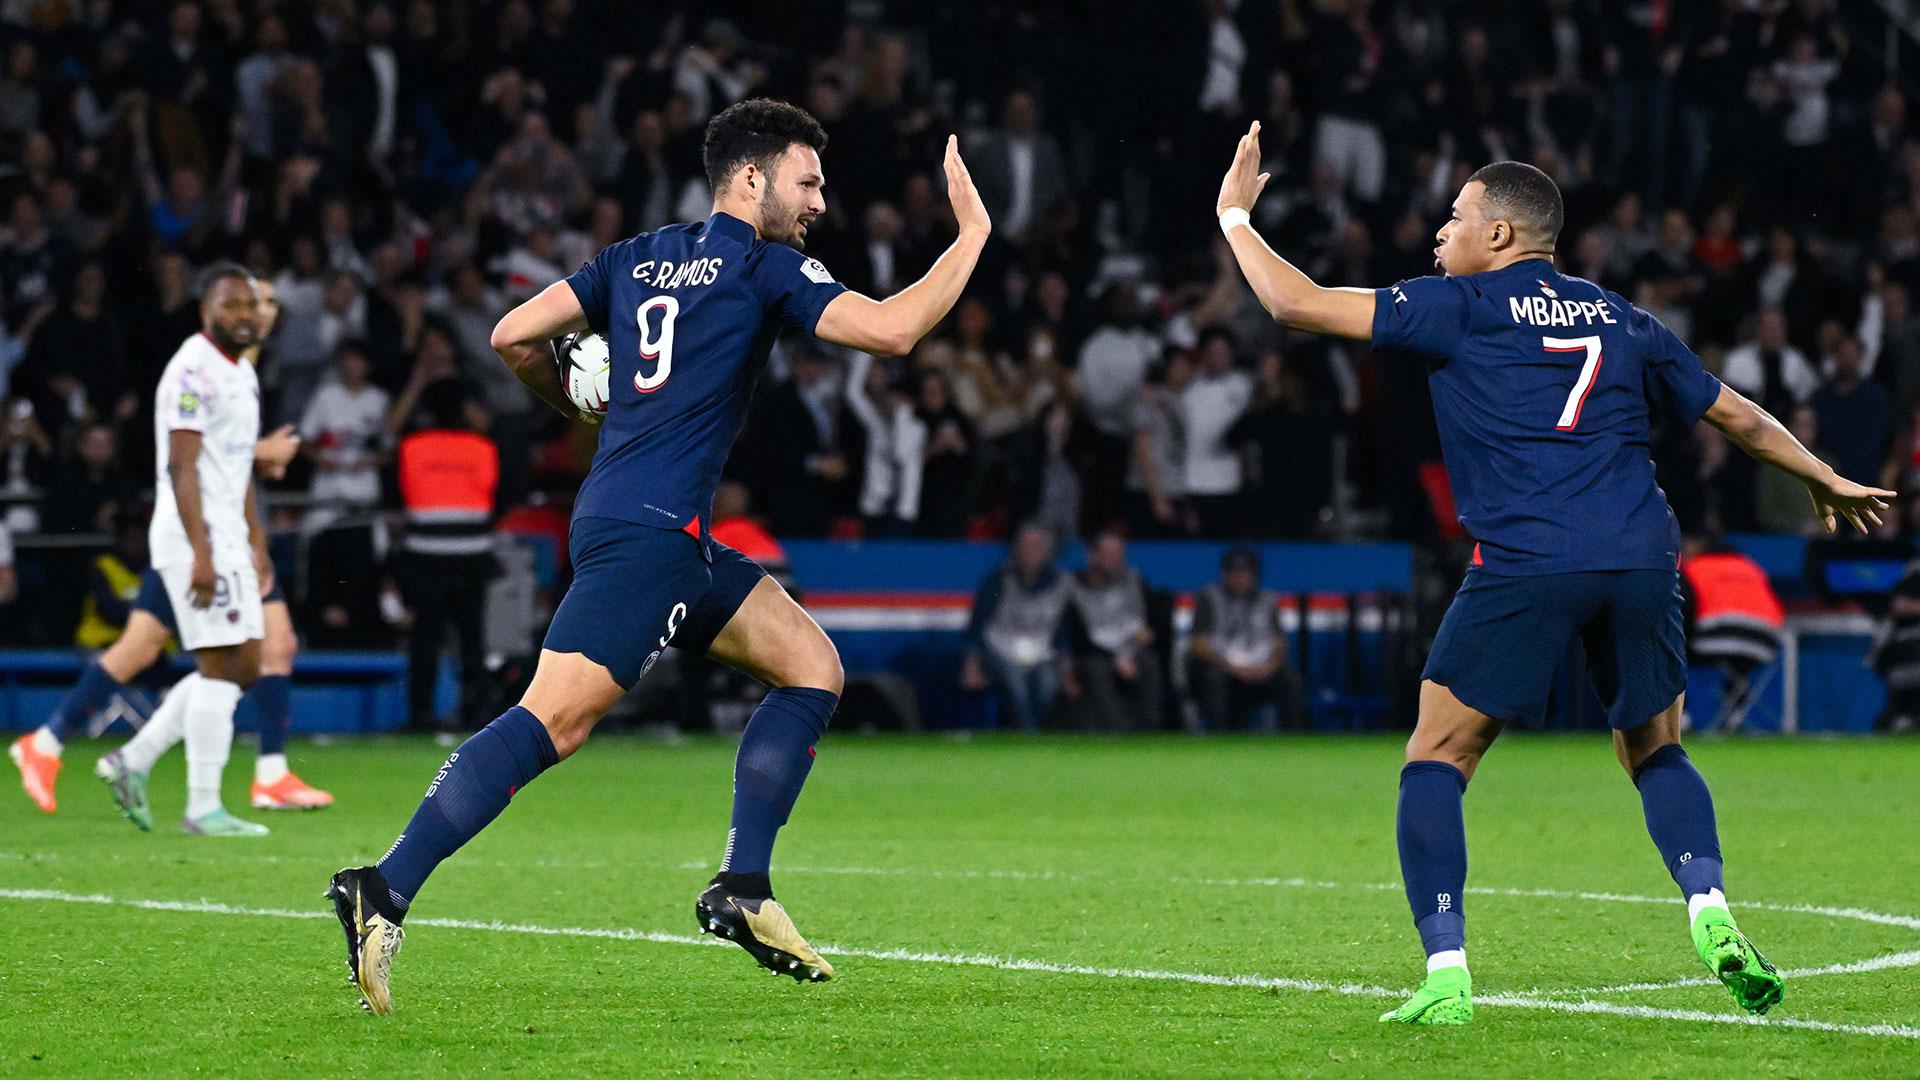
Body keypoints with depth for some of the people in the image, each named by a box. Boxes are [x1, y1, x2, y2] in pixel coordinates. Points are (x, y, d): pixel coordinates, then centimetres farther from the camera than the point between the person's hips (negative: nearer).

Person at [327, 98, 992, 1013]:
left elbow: (514, 337, 13)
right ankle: (384, 893, -25)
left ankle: (741, 891, 9)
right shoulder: (763, 267, -2)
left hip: (672, 541, 10)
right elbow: (892, 328, -11)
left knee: (812, 666, 13)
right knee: (557, 718, -18)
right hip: (647, 527, -10)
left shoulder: (637, 258, 18)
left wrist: (578, 407, 30)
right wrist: (972, 234, 1)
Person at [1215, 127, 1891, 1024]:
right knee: (1655, 755, 22)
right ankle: (1711, 917, -2)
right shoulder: (1619, 319, 21)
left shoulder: (1461, 308, 7)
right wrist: (1823, 479, 46)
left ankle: (1446, 975, -6)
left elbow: (1296, 304, 4)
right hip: (1641, 561, 5)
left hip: (1523, 570, -4)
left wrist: (1235, 213, 18)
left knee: (1435, 761, 6)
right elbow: (1739, 418, 30)